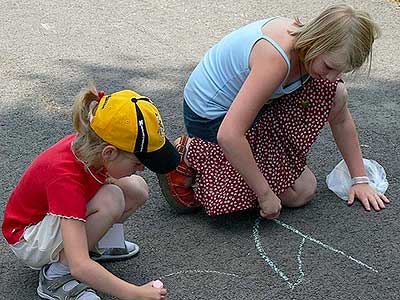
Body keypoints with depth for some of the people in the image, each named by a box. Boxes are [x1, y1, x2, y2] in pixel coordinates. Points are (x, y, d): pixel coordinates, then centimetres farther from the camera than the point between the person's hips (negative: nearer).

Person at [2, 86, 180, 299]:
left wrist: (110, 180, -12)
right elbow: (79, 266, -45)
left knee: (138, 188, -8)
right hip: (26, 239, -8)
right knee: (110, 199, -32)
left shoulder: (88, 145, -18)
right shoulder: (66, 178, -39)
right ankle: (56, 275, -16)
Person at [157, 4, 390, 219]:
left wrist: (360, 180, 4)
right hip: (211, 118, -8)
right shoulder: (276, 59, -35)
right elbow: (228, 135, -39)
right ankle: (192, 157, -4)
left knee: (335, 94, -4)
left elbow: (341, 120, 4)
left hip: (241, 98, 8)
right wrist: (265, 194, -30)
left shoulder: (310, 42, -9)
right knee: (301, 192, -5)